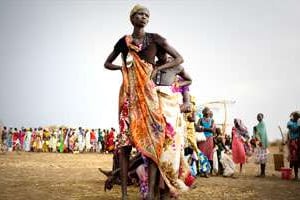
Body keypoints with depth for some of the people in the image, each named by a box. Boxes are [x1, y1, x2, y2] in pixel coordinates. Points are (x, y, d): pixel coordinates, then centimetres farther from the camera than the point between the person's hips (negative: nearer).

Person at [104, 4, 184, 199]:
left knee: (151, 138, -10)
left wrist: (157, 68, -2)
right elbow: (107, 63, 25)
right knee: (125, 139, -4)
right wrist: (123, 67, 6)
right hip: (128, 92, 2)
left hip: (147, 92, -1)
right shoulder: (123, 41, 13)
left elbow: (179, 58, 10)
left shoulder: (155, 39, 8)